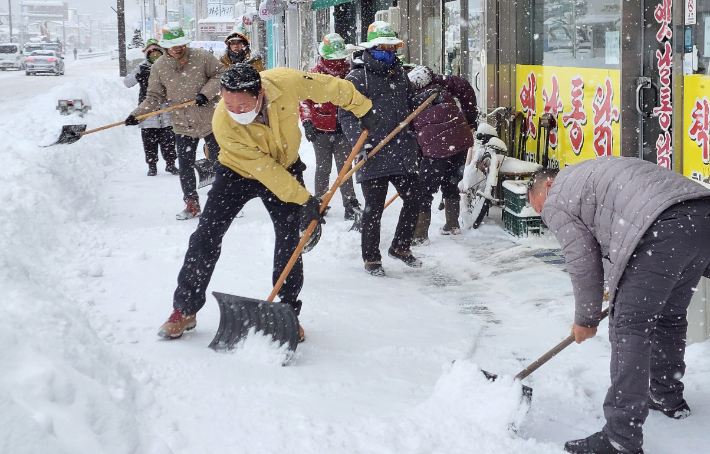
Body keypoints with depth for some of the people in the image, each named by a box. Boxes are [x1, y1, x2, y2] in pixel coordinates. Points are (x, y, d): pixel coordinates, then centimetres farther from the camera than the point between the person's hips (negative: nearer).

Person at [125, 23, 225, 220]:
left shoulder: (202, 57, -6)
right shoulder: (159, 67, 0)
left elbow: (220, 75, 0)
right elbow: (154, 97, 4)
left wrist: (206, 93, -14)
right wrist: (137, 114, -8)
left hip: (211, 121, -2)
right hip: (183, 125, 2)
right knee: (185, 166, 5)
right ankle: (191, 204, 19)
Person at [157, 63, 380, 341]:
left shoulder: (286, 82, -32)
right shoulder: (223, 124, -35)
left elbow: (329, 86, -13)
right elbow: (262, 168, -29)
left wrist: (362, 109, -2)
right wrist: (303, 199, -28)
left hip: (286, 168, 2)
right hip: (238, 172, -1)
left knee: (289, 239, -4)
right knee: (206, 235, -6)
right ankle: (184, 309, 7)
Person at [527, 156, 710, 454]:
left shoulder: (555, 203, 10)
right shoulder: (585, 175, 36)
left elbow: (583, 264, 10)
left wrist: (586, 320, 22)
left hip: (664, 228, -9)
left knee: (629, 327, -6)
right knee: (670, 315, 26)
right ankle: (668, 398, 45)